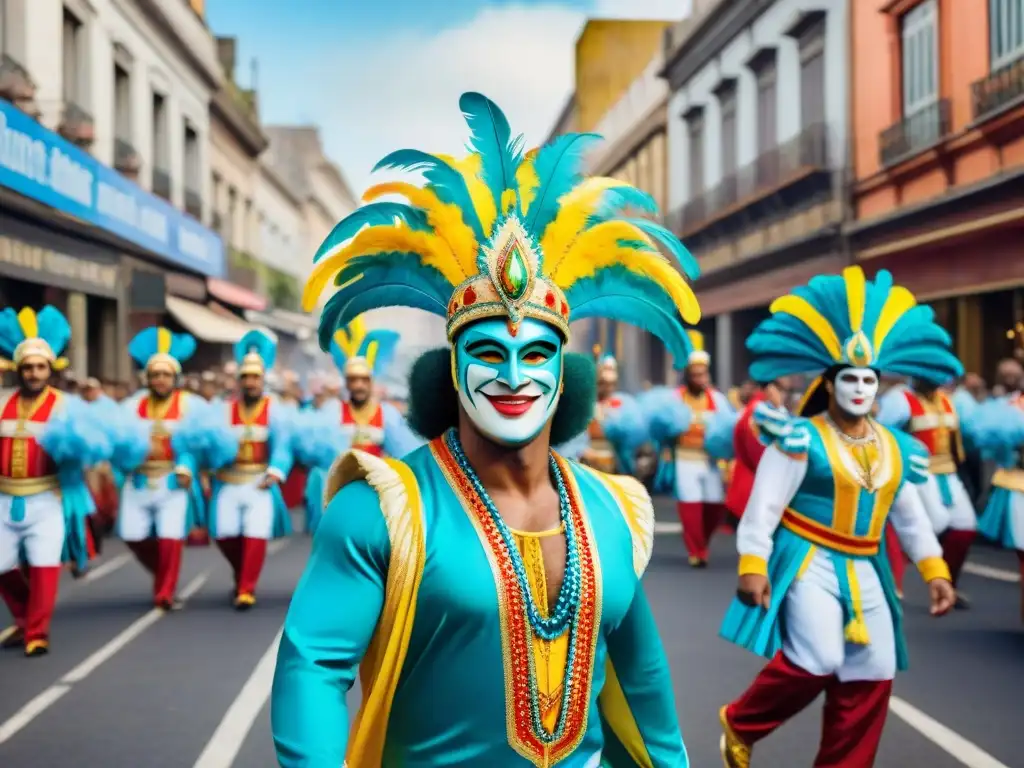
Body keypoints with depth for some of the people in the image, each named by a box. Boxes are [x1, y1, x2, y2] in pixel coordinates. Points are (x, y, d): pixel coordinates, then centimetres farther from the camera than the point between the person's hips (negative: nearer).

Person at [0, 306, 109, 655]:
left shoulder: (66, 406, -4)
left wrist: (71, 442, -33)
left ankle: (37, 635, 5)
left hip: (46, 501, -4)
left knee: (44, 566, -9)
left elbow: (99, 444, -14)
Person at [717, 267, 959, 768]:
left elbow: (910, 515, 17)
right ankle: (739, 724, 4)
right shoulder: (802, 439, -11)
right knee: (820, 660, -21)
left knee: (871, 676, 2)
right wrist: (753, 566, -20)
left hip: (864, 571, 7)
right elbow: (764, 506, -14)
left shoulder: (895, 446, 8)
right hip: (808, 562, -7)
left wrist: (934, 570, 12)